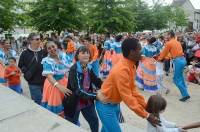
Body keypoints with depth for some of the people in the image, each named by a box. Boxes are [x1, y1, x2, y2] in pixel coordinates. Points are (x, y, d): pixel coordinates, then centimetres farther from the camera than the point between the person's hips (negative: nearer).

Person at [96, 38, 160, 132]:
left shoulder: (131, 66, -4)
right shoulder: (121, 70, -32)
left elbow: (132, 89, 3)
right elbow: (127, 98, -29)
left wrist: (145, 106, 0)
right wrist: (146, 115, -23)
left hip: (115, 104, 9)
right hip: (106, 105, -8)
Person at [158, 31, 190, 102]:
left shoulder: (169, 43, -5)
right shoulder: (177, 42, 18)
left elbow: (164, 53, 5)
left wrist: (159, 59, 21)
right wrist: (166, 58, 29)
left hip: (177, 61, -8)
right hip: (183, 59, 8)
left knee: (176, 79, 2)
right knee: (180, 76, 24)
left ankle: (185, 95, 2)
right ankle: (185, 91, 32)